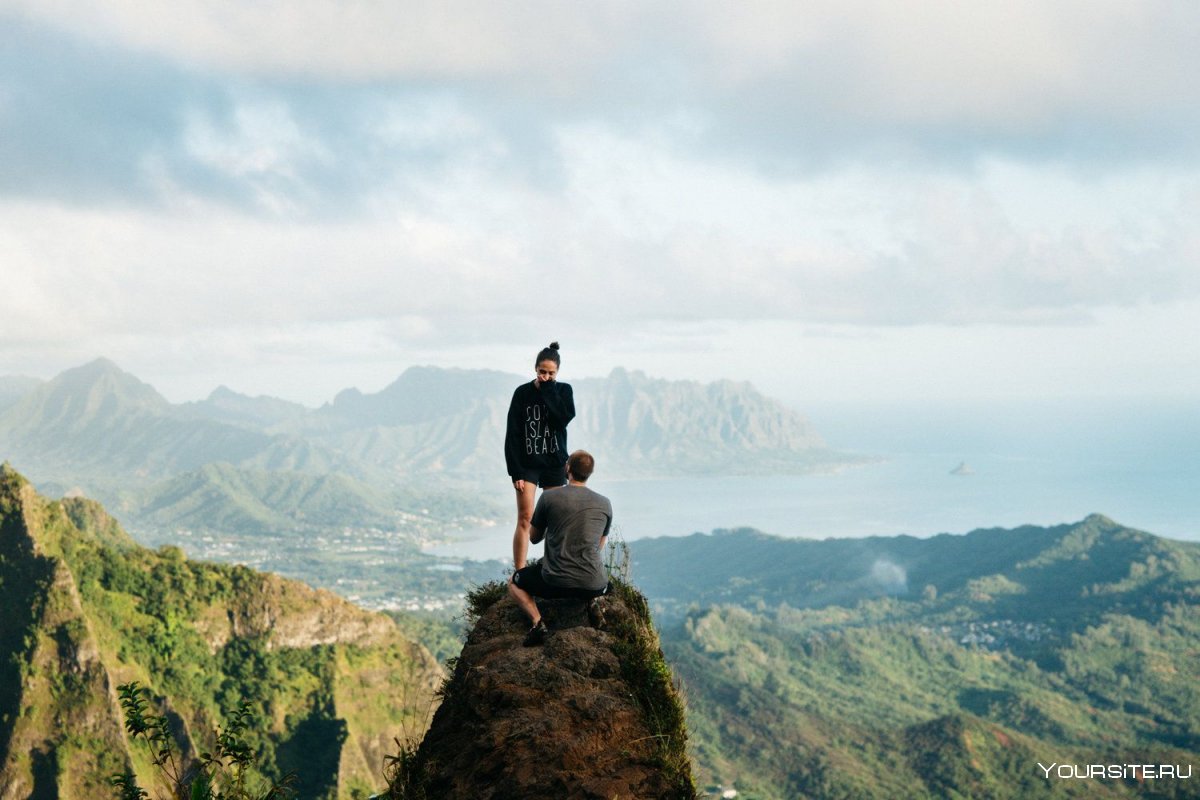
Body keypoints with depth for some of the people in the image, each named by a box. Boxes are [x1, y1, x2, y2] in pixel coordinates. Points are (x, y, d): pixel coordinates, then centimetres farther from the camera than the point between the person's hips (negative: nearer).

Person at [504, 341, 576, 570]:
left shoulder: (563, 391, 2)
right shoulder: (522, 393, -3)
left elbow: (565, 417, -19)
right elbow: (512, 435, -4)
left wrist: (547, 389, -14)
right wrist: (515, 471, -10)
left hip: (555, 464, 2)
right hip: (528, 463, -2)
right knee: (525, 518, -10)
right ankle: (519, 574, -11)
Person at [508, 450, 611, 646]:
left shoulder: (548, 497, -3)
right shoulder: (604, 504, 5)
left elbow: (534, 538, 13)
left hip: (556, 583, -3)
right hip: (593, 585, 3)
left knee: (514, 583, 24)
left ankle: (538, 622, -1)